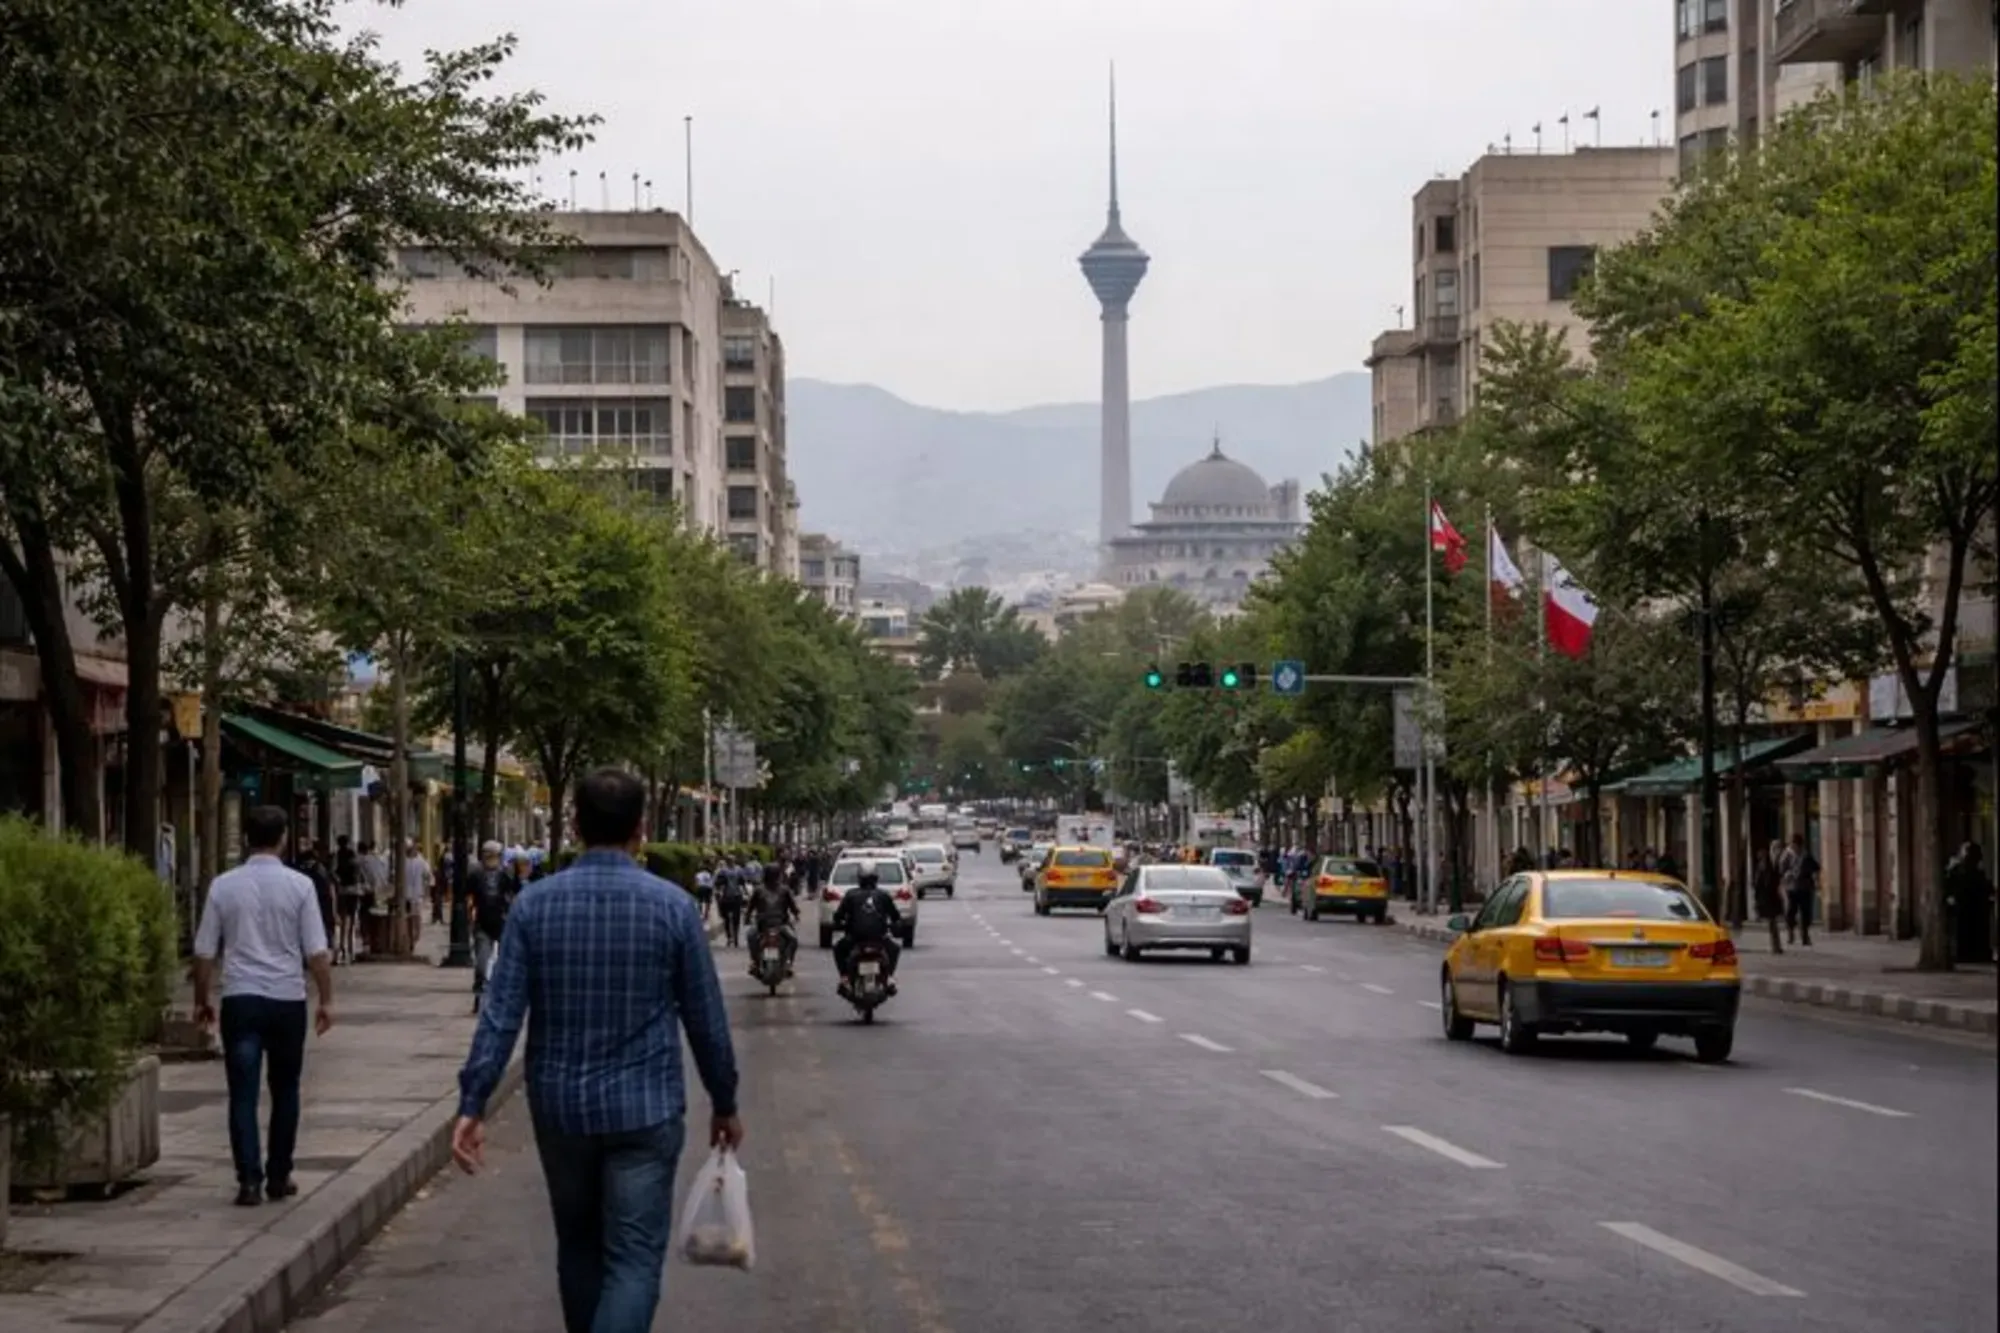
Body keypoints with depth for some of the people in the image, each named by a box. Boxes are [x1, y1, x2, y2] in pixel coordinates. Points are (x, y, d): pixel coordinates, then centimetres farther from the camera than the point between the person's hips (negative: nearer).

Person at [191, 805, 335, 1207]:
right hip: (287, 999, 0)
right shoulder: (299, 886, -4)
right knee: (284, 1090, 14)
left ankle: (249, 1180, -10)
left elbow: (204, 952, 4)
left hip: (240, 999, 0)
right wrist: (326, 999, 5)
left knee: (243, 1092, 0)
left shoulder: (224, 886, 0)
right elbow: (317, 952, -5)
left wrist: (202, 1000, 16)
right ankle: (278, 1177, 19)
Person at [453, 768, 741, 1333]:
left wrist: (472, 1103, -5)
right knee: (633, 1260, -4)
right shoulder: (672, 905, -7)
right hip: (643, 1110, -3)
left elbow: (501, 1014, -8)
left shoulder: (535, 903, -3)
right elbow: (706, 1020, -1)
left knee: (578, 1247, 20)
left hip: (560, 1108, 3)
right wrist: (724, 1104, 11)